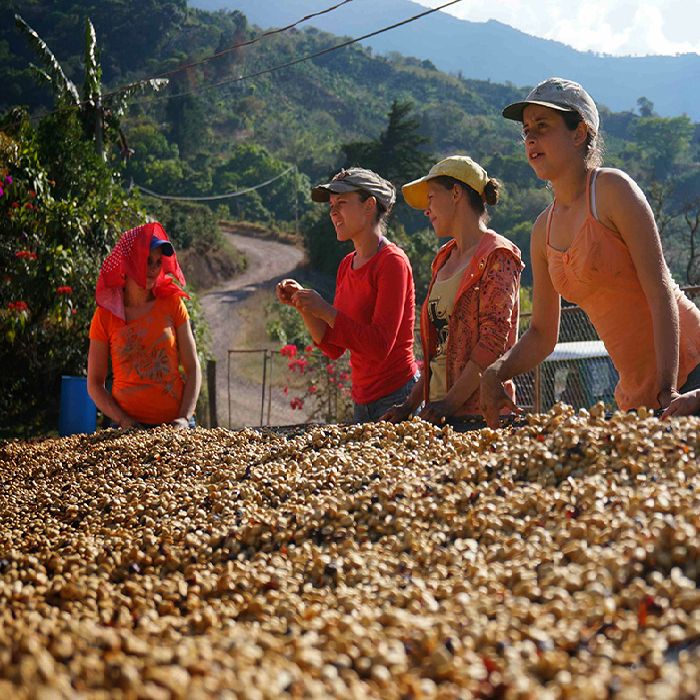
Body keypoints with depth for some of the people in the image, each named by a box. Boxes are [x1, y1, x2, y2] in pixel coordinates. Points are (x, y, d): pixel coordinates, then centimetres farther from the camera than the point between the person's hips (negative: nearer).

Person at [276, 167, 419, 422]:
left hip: (396, 399, -7)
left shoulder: (392, 262, -12)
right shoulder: (347, 265, 10)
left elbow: (380, 346, -21)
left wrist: (325, 310, -20)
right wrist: (302, 304, -2)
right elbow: (332, 348, 10)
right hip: (362, 400, 8)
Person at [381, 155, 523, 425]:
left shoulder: (496, 256, -6)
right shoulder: (444, 259, 19)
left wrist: (451, 403, -21)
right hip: (439, 413, 7)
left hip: (479, 410, -7)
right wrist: (411, 405, 10)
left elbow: (493, 341, -15)